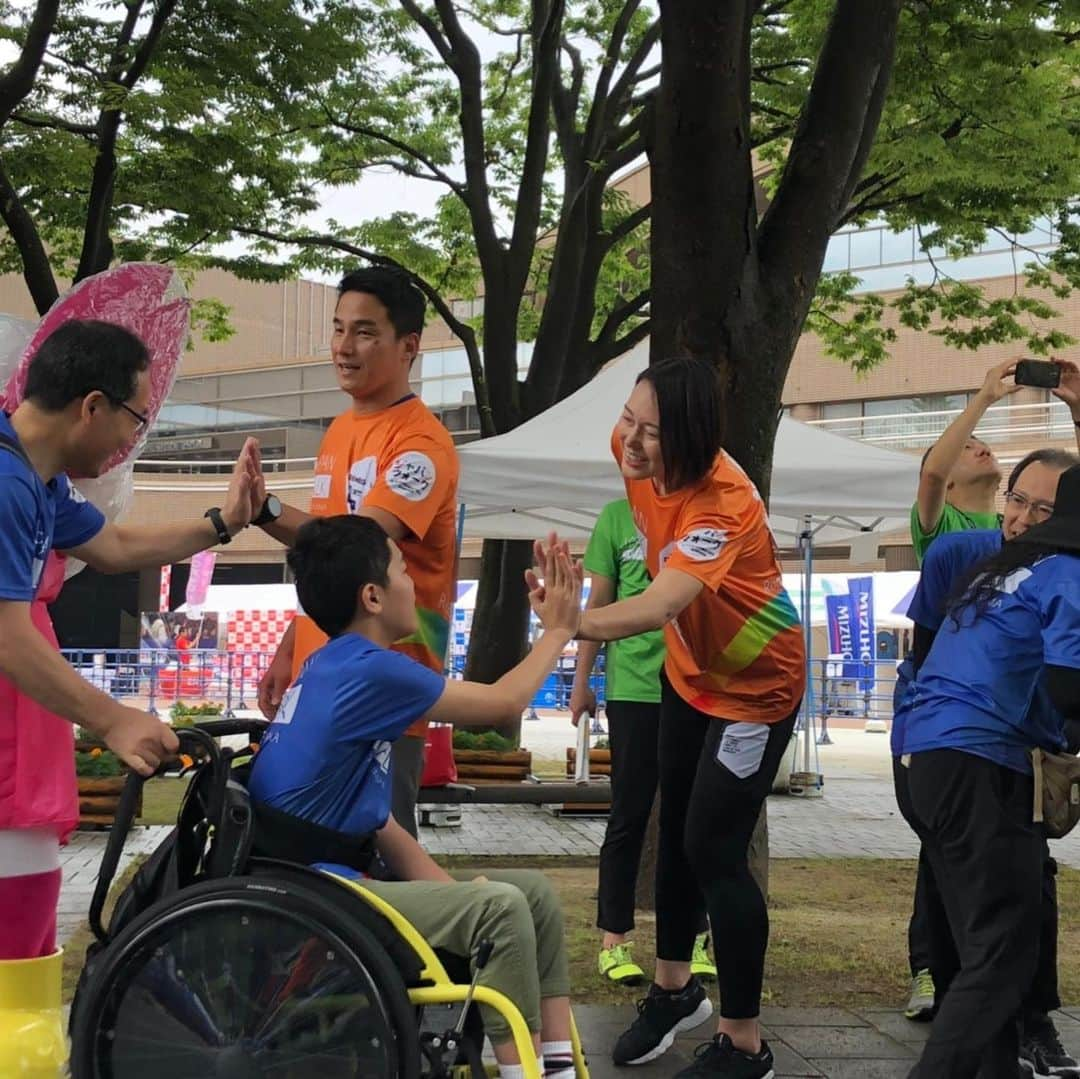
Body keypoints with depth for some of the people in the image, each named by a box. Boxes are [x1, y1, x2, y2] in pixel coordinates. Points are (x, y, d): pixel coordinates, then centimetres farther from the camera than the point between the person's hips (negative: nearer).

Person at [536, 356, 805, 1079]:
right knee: (676, 830, 18)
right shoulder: (639, 455, -15)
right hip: (689, 671, 8)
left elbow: (657, 608, -51)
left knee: (713, 849, -9)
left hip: (755, 687, -8)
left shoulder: (723, 504, -36)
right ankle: (676, 990, 37)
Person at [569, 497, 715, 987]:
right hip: (634, 688, -1)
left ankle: (694, 940, 16)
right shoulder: (618, 516, 4)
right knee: (629, 817, 4)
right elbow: (599, 603, 7)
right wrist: (581, 682, 5)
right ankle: (614, 940, 12)